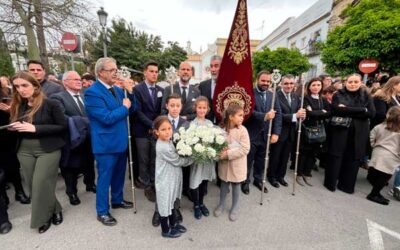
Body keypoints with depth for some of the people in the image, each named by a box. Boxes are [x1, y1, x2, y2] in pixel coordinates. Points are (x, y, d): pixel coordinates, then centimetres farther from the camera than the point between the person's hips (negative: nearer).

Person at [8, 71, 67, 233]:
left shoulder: (50, 104, -10)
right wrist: (14, 128, -4)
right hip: (25, 151, 6)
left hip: (48, 150, -6)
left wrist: (35, 128, -19)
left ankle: (44, 217, 22)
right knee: (33, 187, 9)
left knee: (41, 186, -4)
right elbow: (17, 126, 19)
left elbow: (63, 127, -13)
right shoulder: (18, 106, 9)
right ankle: (52, 210, 30)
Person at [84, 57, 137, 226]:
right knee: (104, 178, 8)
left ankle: (117, 200, 42)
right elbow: (107, 118, -24)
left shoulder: (118, 90, 9)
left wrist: (130, 92, -6)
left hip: (121, 141, 8)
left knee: (119, 175, 21)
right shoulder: (92, 92, -16)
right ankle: (102, 212, 27)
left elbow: (132, 109, 8)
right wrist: (124, 107, -13)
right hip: (106, 144, -7)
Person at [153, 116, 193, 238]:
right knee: (165, 204, 11)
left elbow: (176, 157, 9)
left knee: (171, 202, 25)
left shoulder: (168, 141, 0)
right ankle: (165, 230, 32)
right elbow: (178, 161, -21)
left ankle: (173, 223, 45)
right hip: (165, 180, -9)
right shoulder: (163, 147, -29)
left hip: (172, 178, 9)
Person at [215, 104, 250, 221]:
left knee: (236, 185, 16)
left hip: (237, 165, -1)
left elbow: (245, 149, -20)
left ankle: (235, 207, 38)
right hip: (224, 163, 2)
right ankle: (221, 204, 42)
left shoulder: (242, 130, -16)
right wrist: (221, 152, -23)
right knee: (224, 184, 19)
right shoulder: (222, 128, -11)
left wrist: (228, 153, -24)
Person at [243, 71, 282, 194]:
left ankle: (258, 179, 39)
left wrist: (276, 133, -7)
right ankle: (245, 181, 31)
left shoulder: (273, 95, 6)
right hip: (251, 134, -4)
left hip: (266, 134, 5)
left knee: (261, 160, 19)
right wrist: (264, 116, -31)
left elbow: (278, 115, 2)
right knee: (248, 160, 12)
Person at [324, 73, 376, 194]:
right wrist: (362, 110, -14)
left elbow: (371, 113, -5)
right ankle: (331, 182, 17)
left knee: (352, 159, 8)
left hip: (358, 133, 2)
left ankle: (346, 184, 22)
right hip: (340, 131, -2)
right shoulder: (338, 95, 1)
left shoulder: (366, 96, 8)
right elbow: (336, 109, -16)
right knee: (336, 157, 4)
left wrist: (347, 110, -13)